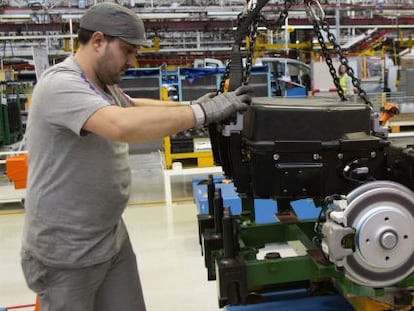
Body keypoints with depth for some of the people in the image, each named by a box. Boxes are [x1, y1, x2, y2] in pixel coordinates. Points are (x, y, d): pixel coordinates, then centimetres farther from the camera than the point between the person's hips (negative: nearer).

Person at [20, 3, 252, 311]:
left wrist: (188, 107, 9)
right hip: (66, 253, -8)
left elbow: (132, 106, 23)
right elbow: (123, 125, -39)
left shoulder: (103, 85, 6)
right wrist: (201, 112, -32)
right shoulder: (60, 85, -23)